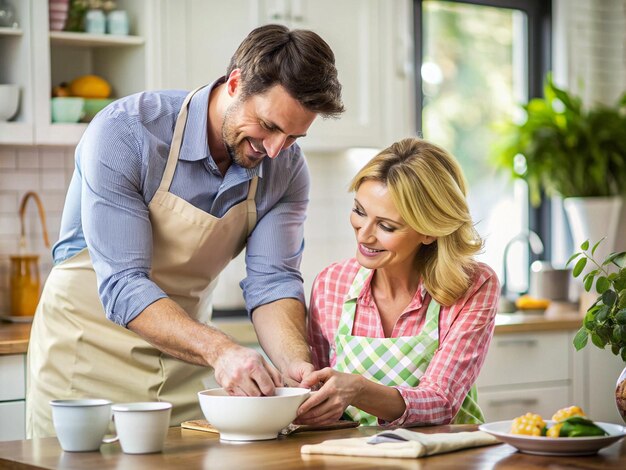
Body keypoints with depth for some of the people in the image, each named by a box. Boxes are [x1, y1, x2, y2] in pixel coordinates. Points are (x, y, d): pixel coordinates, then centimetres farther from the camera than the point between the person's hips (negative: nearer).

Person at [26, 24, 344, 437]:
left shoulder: (287, 169, -8)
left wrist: (296, 365, -31)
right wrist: (218, 349, -44)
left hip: (186, 357, 4)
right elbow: (123, 284, -30)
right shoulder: (125, 132, -25)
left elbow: (272, 281, -11)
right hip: (89, 349, -4)